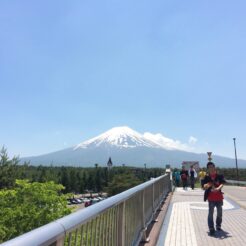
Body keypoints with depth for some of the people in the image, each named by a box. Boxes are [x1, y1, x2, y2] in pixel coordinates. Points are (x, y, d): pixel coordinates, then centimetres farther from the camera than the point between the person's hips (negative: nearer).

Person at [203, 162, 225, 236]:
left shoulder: (219, 176, -1)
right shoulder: (206, 177, -3)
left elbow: (222, 184, -14)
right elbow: (204, 187, -8)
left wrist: (218, 188, -33)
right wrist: (207, 185, -31)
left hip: (219, 197, 2)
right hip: (211, 198, -2)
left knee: (219, 213, 15)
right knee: (211, 213, -4)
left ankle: (218, 225, 36)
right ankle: (211, 229, 5)